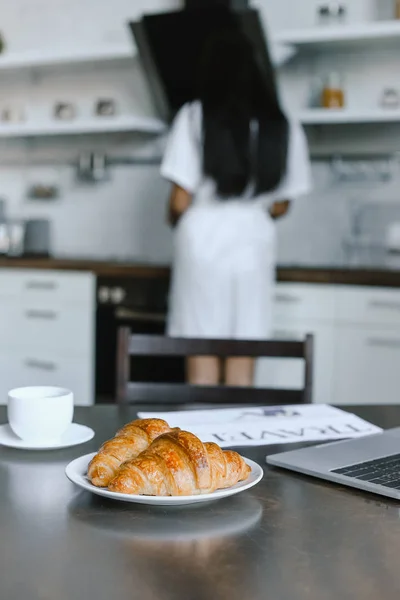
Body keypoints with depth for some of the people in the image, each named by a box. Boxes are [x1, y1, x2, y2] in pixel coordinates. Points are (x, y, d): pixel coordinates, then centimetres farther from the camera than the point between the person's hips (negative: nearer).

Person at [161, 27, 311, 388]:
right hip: (253, 245, 2)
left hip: (204, 243, -2)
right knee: (243, 367, 9)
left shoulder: (195, 117, -5)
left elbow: (181, 201, -8)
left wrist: (175, 221, 14)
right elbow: (280, 206, 7)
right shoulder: (282, 126, 3)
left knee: (202, 365, 5)